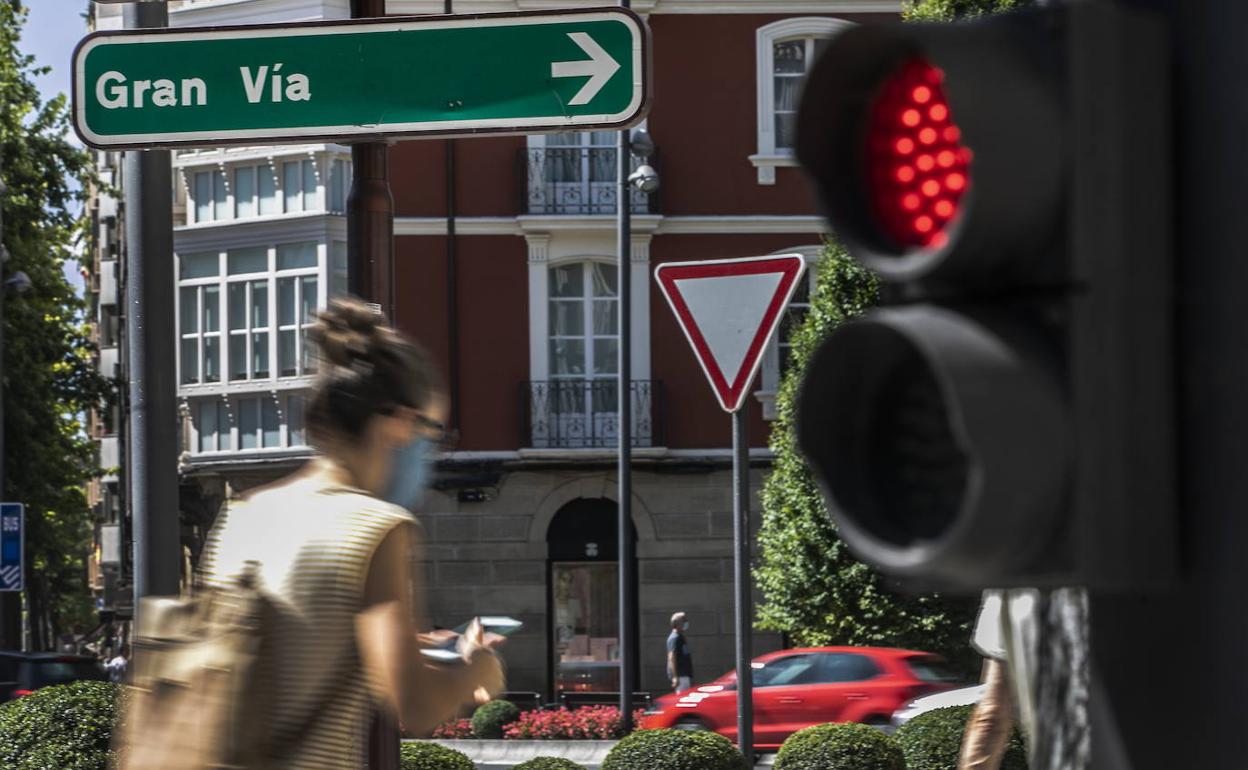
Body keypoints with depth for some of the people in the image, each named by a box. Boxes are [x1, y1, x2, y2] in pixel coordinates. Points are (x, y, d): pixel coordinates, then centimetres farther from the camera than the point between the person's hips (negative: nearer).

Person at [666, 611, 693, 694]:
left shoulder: (680, 637, 19)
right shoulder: (674, 638, -12)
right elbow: (671, 658, -20)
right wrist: (675, 677, -26)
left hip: (685, 674, 10)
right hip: (680, 675, -10)